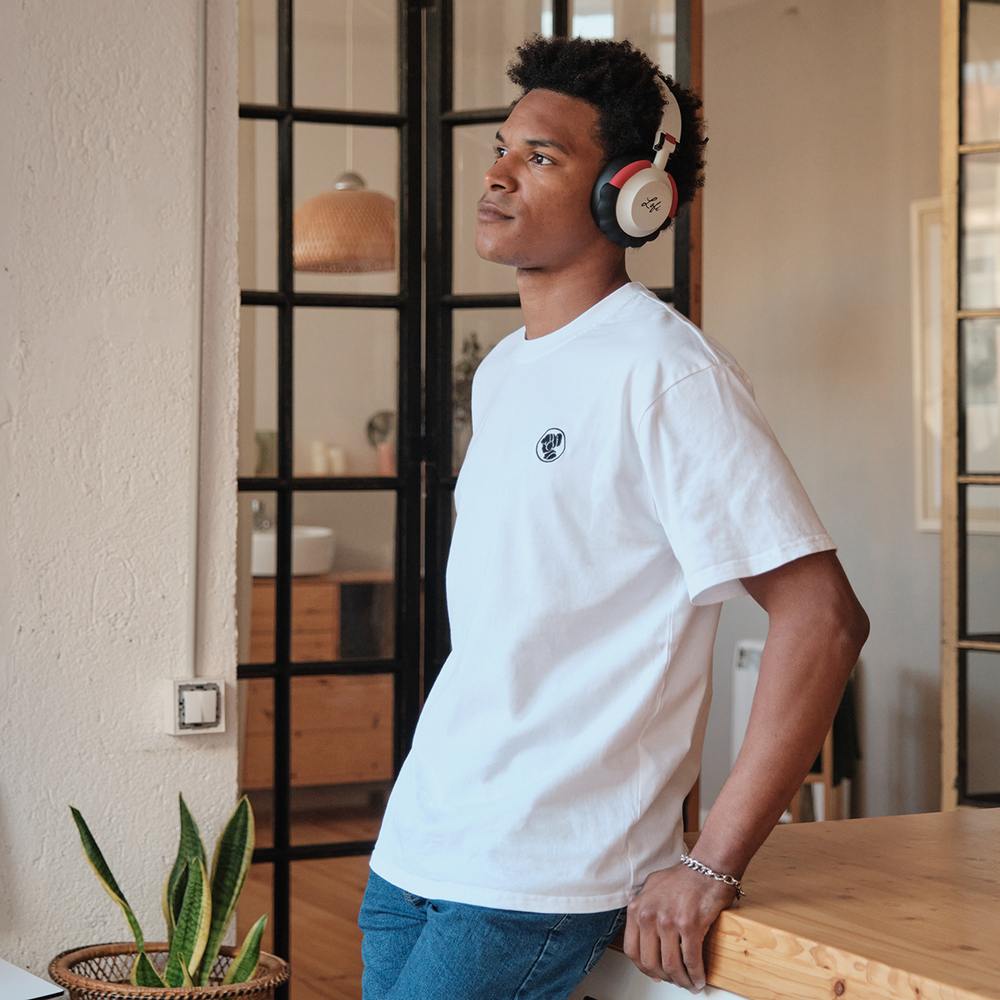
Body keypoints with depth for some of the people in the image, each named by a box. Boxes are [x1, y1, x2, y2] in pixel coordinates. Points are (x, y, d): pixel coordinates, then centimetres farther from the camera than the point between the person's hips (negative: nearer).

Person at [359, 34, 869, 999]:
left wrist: (712, 866, -20)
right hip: (419, 842, 8)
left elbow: (823, 617, -19)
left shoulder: (663, 372, -14)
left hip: (542, 877, -8)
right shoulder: (500, 372, 13)